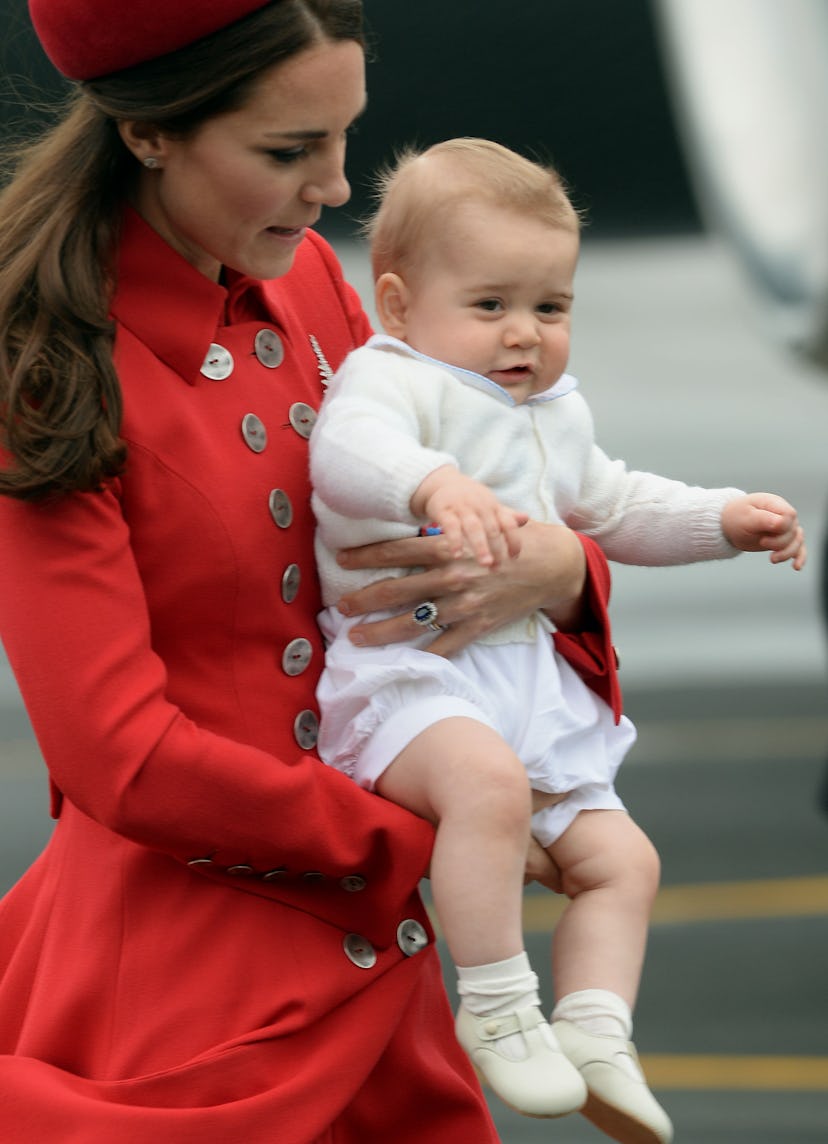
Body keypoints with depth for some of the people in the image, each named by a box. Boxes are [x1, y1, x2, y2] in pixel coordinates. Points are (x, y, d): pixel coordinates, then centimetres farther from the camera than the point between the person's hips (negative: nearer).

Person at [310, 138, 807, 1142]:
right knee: (486, 777, -37)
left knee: (621, 859, 7)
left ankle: (594, 1032, 10)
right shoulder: (396, 379, -10)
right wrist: (435, 486, -53)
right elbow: (348, 448, -34)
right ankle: (498, 1010, -28)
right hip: (404, 672, -9)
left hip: (525, 681, 9)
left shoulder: (553, 415, 19)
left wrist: (723, 519, 26)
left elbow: (613, 506, 37)